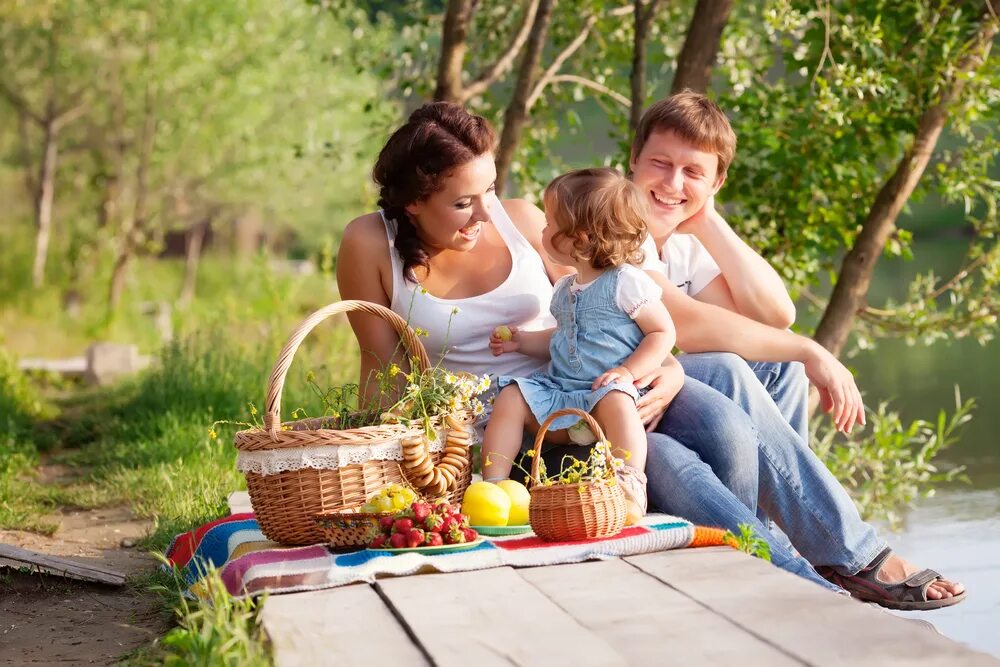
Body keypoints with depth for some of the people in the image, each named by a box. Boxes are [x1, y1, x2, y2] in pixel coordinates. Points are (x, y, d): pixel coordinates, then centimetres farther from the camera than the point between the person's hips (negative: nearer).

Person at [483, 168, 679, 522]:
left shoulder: (626, 282, -5)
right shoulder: (565, 289, 19)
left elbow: (663, 332, -6)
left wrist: (629, 371, -18)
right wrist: (522, 341, 19)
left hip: (607, 389, -7)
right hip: (558, 387, 7)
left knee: (614, 401, -39)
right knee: (510, 397, -15)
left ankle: (630, 489, -41)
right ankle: (493, 483, -17)